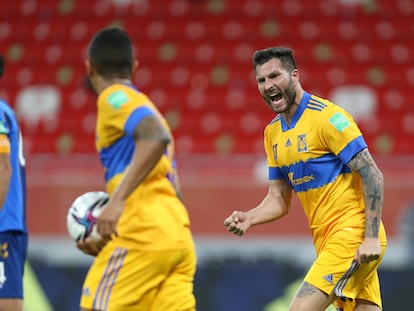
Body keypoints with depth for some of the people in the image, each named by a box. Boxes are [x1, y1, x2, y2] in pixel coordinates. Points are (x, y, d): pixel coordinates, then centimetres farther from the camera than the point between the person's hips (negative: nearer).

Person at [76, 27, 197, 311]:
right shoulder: (143, 106, 29)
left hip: (145, 233, -8)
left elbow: (156, 137, -20)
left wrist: (118, 199, -24)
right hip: (180, 237, 8)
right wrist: (106, 242, 23)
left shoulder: (115, 97, 2)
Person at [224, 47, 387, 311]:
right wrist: (248, 218, -4)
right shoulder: (273, 133, 13)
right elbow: (278, 200, 17)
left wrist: (371, 238, -21)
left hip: (354, 236, -8)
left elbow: (373, 176, -15)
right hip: (326, 241, 8)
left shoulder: (327, 116, -11)